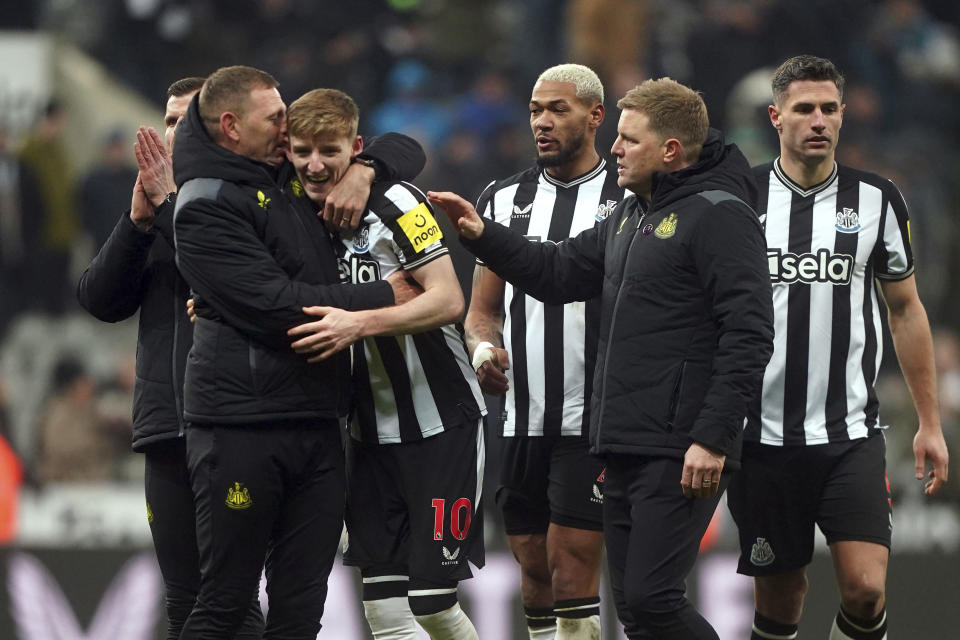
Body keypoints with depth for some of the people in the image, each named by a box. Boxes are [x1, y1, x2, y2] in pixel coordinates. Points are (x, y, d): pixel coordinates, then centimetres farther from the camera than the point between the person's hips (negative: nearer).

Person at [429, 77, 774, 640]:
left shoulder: (719, 215, -12)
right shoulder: (631, 215, 19)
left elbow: (748, 336, -18)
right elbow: (561, 272, 27)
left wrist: (712, 439, -22)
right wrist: (482, 235, 13)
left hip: (681, 455, -9)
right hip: (627, 447, 9)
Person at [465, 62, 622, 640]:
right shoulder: (504, 199, 13)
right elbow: (483, 310, 18)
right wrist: (484, 349, -5)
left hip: (594, 422, -5)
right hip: (523, 422, 5)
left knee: (572, 571, -10)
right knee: (535, 571, 9)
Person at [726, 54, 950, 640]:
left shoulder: (878, 200, 3)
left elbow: (906, 310, 12)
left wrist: (930, 424, 11)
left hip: (852, 436, 0)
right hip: (763, 434, 0)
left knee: (865, 587, -15)